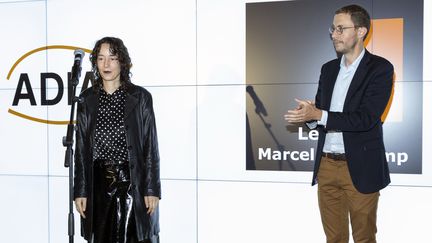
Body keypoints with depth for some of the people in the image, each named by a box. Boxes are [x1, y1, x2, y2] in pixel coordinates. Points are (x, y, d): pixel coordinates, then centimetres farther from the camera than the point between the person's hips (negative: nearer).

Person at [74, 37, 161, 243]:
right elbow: (81, 147, 6)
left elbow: (151, 146, -2)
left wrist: (152, 189, -6)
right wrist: (80, 191, 2)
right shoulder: (87, 99, 6)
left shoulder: (140, 97, -1)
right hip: (99, 184, 3)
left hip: (132, 182, -2)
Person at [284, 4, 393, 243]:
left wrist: (319, 115, -19)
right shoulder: (328, 68, 12)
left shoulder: (380, 68, -7)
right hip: (326, 165, 5)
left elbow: (366, 118, -17)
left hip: (360, 168, -5)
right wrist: (308, 114, -10)